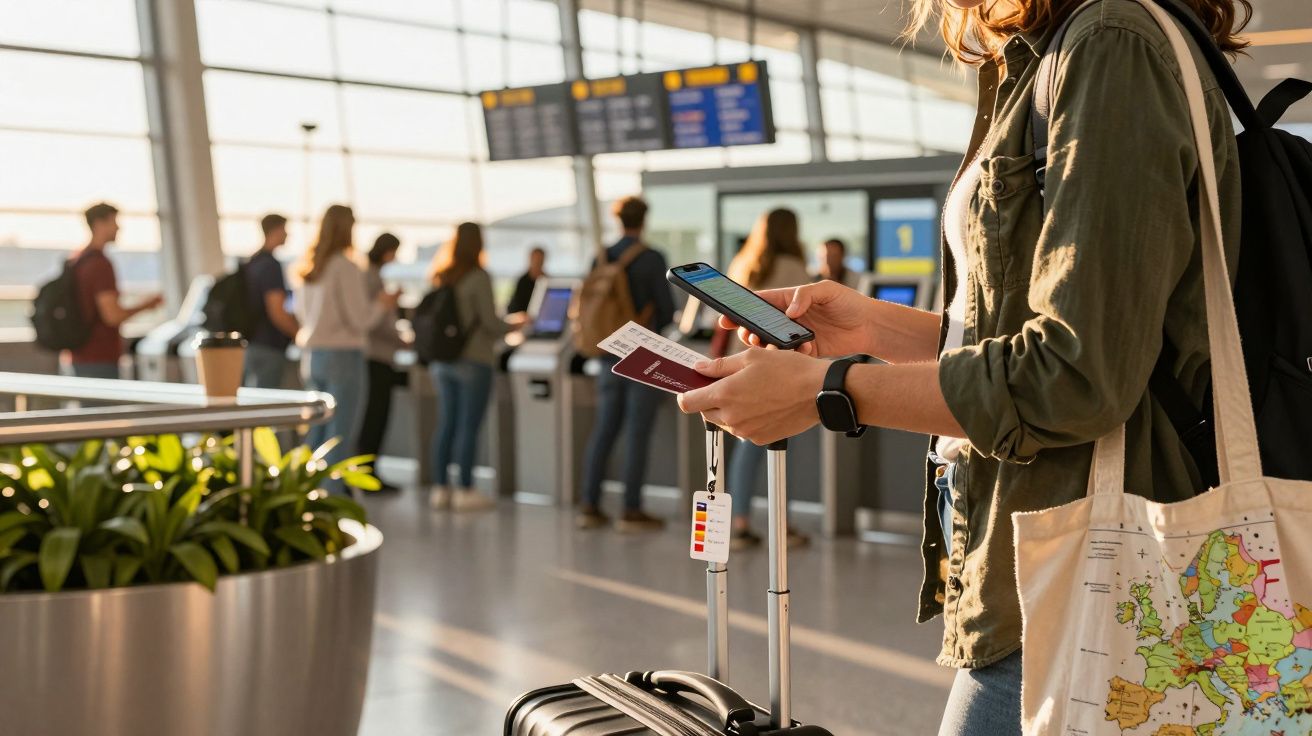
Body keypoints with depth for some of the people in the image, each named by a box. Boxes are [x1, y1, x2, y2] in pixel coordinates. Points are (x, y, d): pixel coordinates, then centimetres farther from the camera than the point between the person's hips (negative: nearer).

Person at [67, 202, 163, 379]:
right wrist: (145, 305, -8)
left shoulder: (74, 261, 13)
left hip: (80, 356, 10)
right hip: (101, 360, -10)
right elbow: (112, 316, -21)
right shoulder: (101, 264, -16)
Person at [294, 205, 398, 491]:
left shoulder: (308, 267, 8)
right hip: (343, 356, -7)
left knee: (317, 430, 15)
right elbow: (359, 319, -15)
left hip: (312, 355, 7)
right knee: (341, 434, -2)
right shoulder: (346, 268, -14)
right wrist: (381, 304, 4)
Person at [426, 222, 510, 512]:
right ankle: (465, 491, 1)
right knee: (469, 426, -2)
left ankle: (440, 488, 13)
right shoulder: (478, 277, -11)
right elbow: (490, 321, -14)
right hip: (473, 360, -6)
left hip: (442, 361, 6)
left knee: (445, 424, 10)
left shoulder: (440, 277, 7)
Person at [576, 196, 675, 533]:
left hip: (610, 354, 5)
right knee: (637, 433, -2)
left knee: (603, 430, 10)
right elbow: (667, 309, -7)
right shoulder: (652, 259, -10)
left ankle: (590, 506, 12)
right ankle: (632, 511, 1)